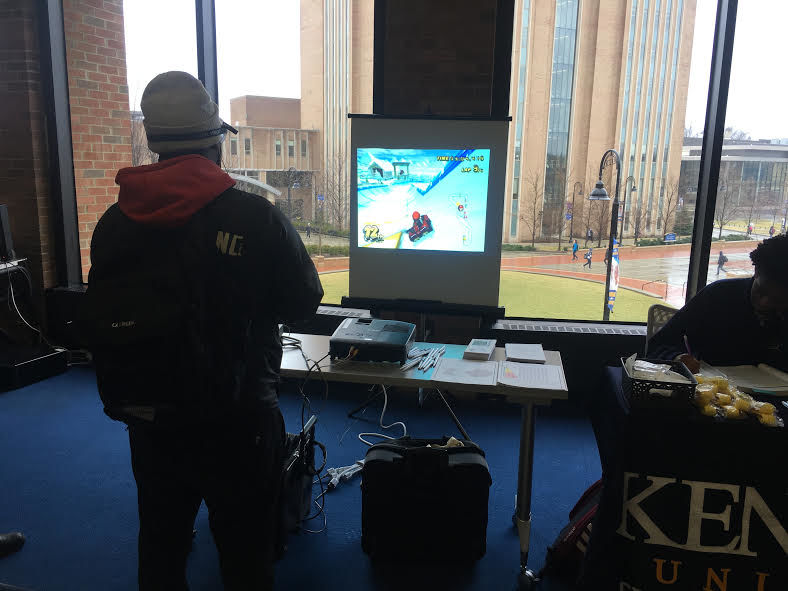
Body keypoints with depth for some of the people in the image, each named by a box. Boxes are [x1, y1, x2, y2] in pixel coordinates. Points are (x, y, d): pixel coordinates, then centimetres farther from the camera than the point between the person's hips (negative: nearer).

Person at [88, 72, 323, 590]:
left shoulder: (114, 223, -6)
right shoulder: (255, 217, -18)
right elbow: (304, 304, -6)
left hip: (149, 422, 4)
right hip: (236, 421, -3)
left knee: (160, 547, 24)